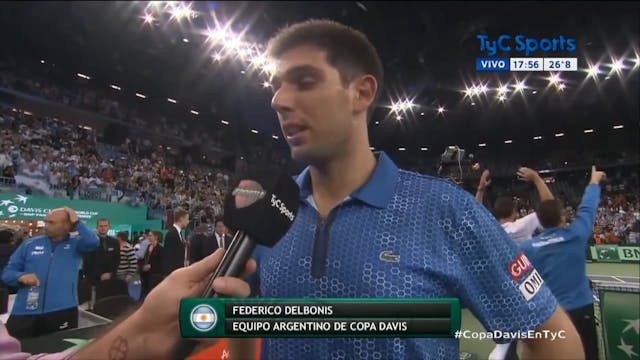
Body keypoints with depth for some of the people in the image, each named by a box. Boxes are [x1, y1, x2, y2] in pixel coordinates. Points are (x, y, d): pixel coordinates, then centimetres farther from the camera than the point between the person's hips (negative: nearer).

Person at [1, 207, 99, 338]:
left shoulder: (76, 244, 3)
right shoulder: (30, 244, 9)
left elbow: (92, 242, -19)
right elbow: (7, 272, 10)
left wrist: (76, 222, -12)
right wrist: (21, 276, -12)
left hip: (62, 312, -2)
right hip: (25, 313, 2)